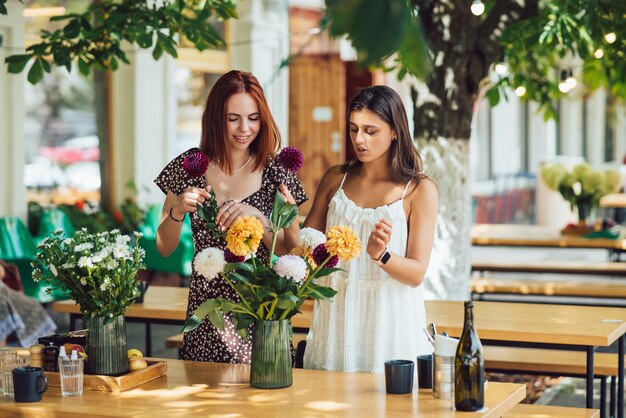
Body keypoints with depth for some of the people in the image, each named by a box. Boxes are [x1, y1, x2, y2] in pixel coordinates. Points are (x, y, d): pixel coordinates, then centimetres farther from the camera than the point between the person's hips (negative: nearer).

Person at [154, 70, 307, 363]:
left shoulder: (274, 172, -3)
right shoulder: (189, 167, 0)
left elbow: (290, 252, -5)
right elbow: (164, 248, 4)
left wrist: (257, 217, -22)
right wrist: (178, 210, -15)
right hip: (206, 314, 1)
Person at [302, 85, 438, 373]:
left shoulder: (419, 189, -4)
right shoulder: (336, 178, 7)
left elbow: (416, 274, -8)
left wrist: (380, 255, -26)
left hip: (389, 320, -3)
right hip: (337, 315, 3)